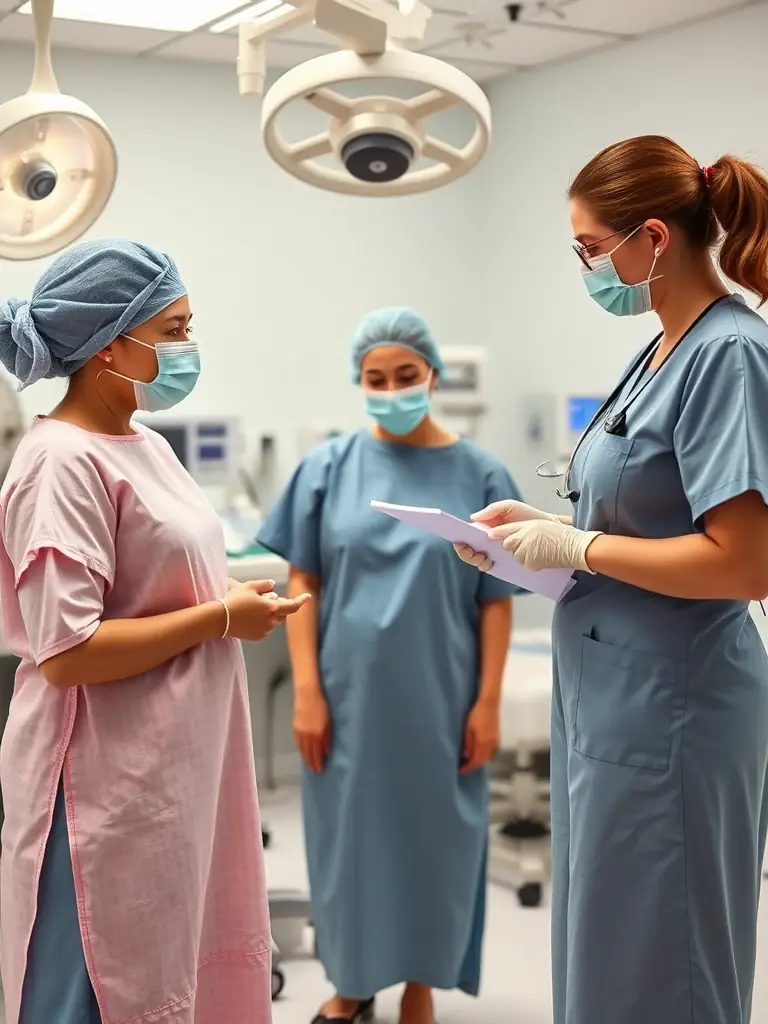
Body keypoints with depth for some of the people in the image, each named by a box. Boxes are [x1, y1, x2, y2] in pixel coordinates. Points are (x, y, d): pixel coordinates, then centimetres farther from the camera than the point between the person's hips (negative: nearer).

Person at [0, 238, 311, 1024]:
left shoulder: (143, 443, 10)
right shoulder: (64, 461, -18)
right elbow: (65, 654, -24)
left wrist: (235, 604, 3)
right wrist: (222, 618, -17)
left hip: (173, 770, 9)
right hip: (110, 786, -9)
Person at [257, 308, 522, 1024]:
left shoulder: (479, 475, -3)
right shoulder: (329, 467, -1)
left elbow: (496, 600, -2)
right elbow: (302, 583, -1)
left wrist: (488, 702, -5)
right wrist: (306, 690, -6)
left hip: (438, 699, -1)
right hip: (349, 694, 1)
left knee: (432, 835, 10)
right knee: (347, 831, 12)